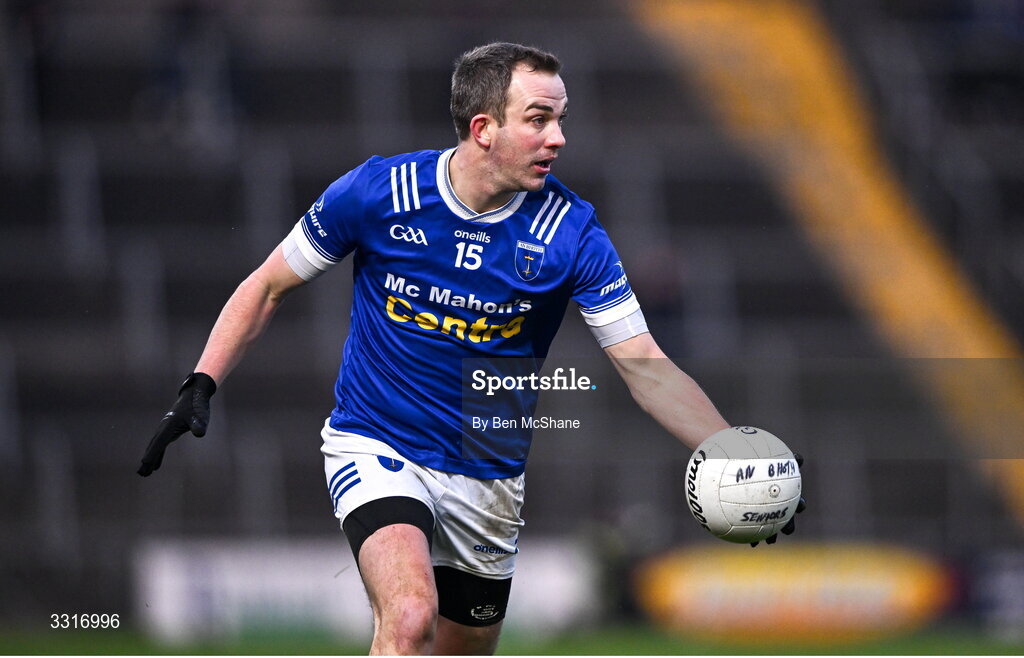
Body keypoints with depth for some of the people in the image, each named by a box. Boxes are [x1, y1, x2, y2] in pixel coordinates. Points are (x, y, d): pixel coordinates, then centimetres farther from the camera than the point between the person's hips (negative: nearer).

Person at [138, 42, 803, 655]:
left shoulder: (570, 231, -12)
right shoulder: (378, 191, -13)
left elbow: (647, 367, -13)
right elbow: (269, 286, 1)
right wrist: (201, 387, -9)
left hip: (489, 476, 3)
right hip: (375, 446, -3)